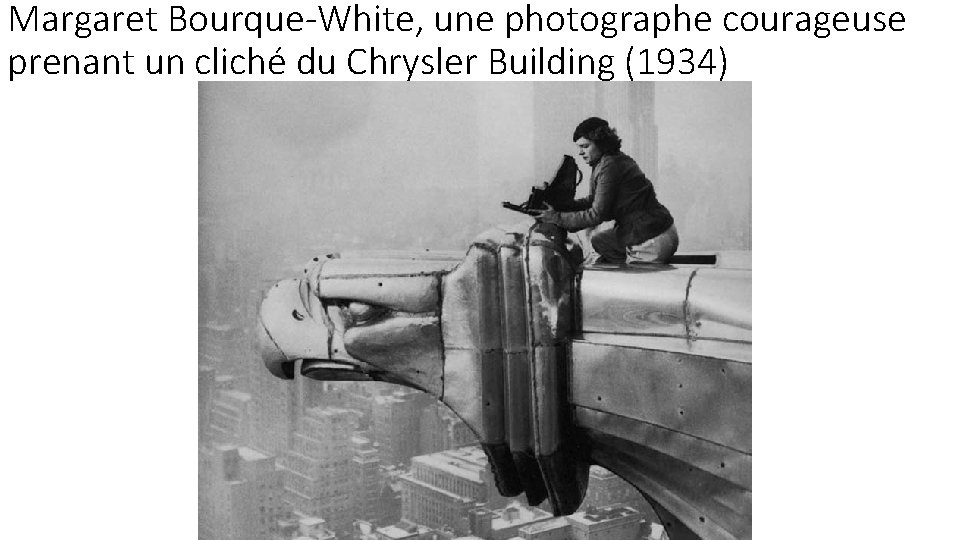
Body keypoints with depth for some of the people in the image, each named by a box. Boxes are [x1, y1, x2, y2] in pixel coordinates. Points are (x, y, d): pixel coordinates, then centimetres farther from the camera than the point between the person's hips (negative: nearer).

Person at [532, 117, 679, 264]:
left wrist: (557, 218, -14)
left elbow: (597, 215, -20)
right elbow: (594, 201, 15)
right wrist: (561, 206, 5)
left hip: (653, 239, -11)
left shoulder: (610, 166, -20)